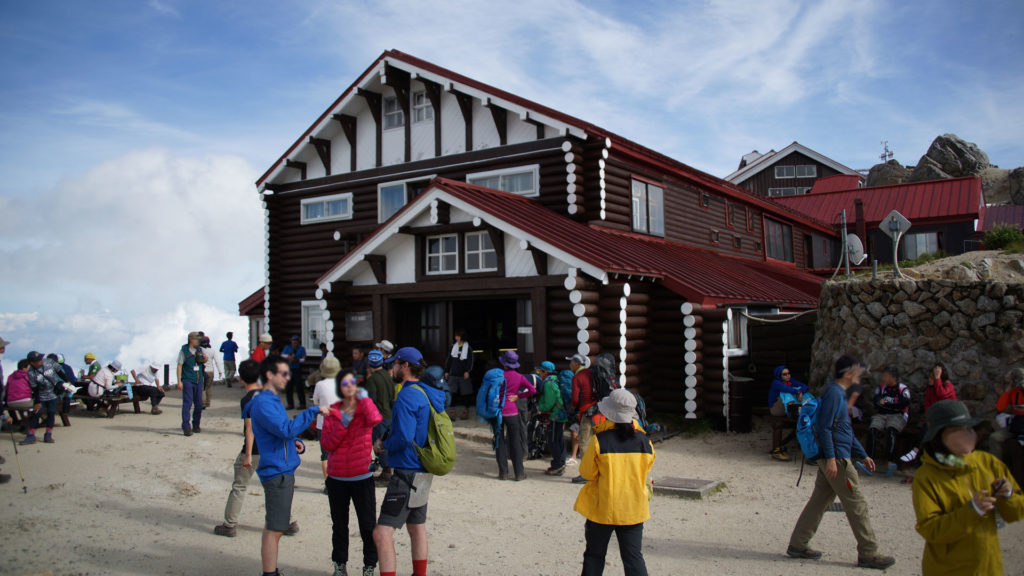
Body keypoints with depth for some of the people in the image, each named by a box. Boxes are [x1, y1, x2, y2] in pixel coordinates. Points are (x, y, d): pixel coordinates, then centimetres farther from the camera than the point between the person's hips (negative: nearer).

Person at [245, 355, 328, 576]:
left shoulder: (273, 400, 16)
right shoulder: (262, 403, -16)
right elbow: (286, 429, -27)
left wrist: (295, 442, 6)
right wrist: (313, 411, -24)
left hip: (285, 470, 11)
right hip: (277, 472, -10)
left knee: (274, 527, 17)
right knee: (275, 529, -5)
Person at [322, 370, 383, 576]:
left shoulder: (364, 408, 0)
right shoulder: (332, 412, 5)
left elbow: (375, 420, -26)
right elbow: (326, 444, -2)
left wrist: (364, 398, -13)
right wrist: (342, 425, -13)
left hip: (362, 477, -2)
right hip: (337, 478, 2)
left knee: (367, 524, 1)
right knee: (339, 524, 14)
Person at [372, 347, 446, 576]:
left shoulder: (407, 396, -18)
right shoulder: (430, 394, 11)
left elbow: (404, 437, -27)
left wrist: (383, 445, -9)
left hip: (408, 473, -10)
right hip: (424, 472, 10)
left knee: (382, 533, -12)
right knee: (417, 528, 22)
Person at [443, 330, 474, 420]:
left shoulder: (468, 348, -1)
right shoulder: (453, 346, 9)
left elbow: (470, 361, -5)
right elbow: (449, 359, 14)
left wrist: (467, 371, -16)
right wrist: (446, 371, 11)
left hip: (463, 375, -3)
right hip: (453, 375, 3)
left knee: (465, 393, 4)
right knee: (452, 393, -3)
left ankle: (466, 411, 16)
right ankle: (453, 412, 0)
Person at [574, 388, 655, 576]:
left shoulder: (599, 440, -16)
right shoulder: (643, 441, -6)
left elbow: (586, 472, -6)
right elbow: (646, 469, 8)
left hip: (603, 508, -2)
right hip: (634, 508, 2)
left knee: (594, 555, 14)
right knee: (633, 557, 8)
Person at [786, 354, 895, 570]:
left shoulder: (839, 393, 18)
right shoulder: (833, 393, -15)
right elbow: (824, 427, -21)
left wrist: (863, 455, 26)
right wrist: (830, 458, -25)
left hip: (833, 458, 10)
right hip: (836, 458, -10)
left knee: (819, 501, 12)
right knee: (857, 505, -2)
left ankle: (797, 545, 17)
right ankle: (868, 554, 8)